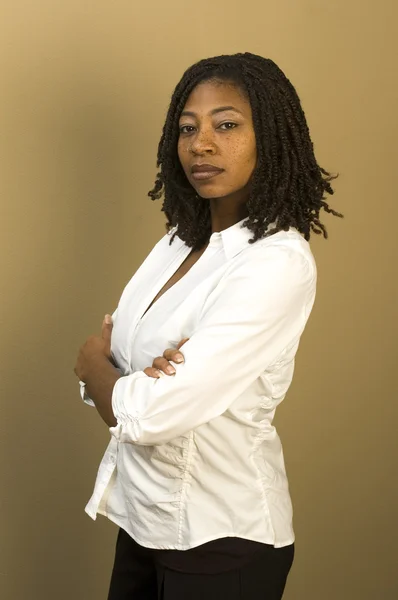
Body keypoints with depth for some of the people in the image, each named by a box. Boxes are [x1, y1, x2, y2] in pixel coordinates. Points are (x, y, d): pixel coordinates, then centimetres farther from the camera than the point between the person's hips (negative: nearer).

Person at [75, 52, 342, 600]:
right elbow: (115, 401, 3)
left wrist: (94, 360, -6)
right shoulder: (180, 242, 3)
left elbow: (146, 413, -26)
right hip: (143, 514, 7)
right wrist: (122, 372, -19)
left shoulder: (278, 261, -22)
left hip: (222, 537, -7)